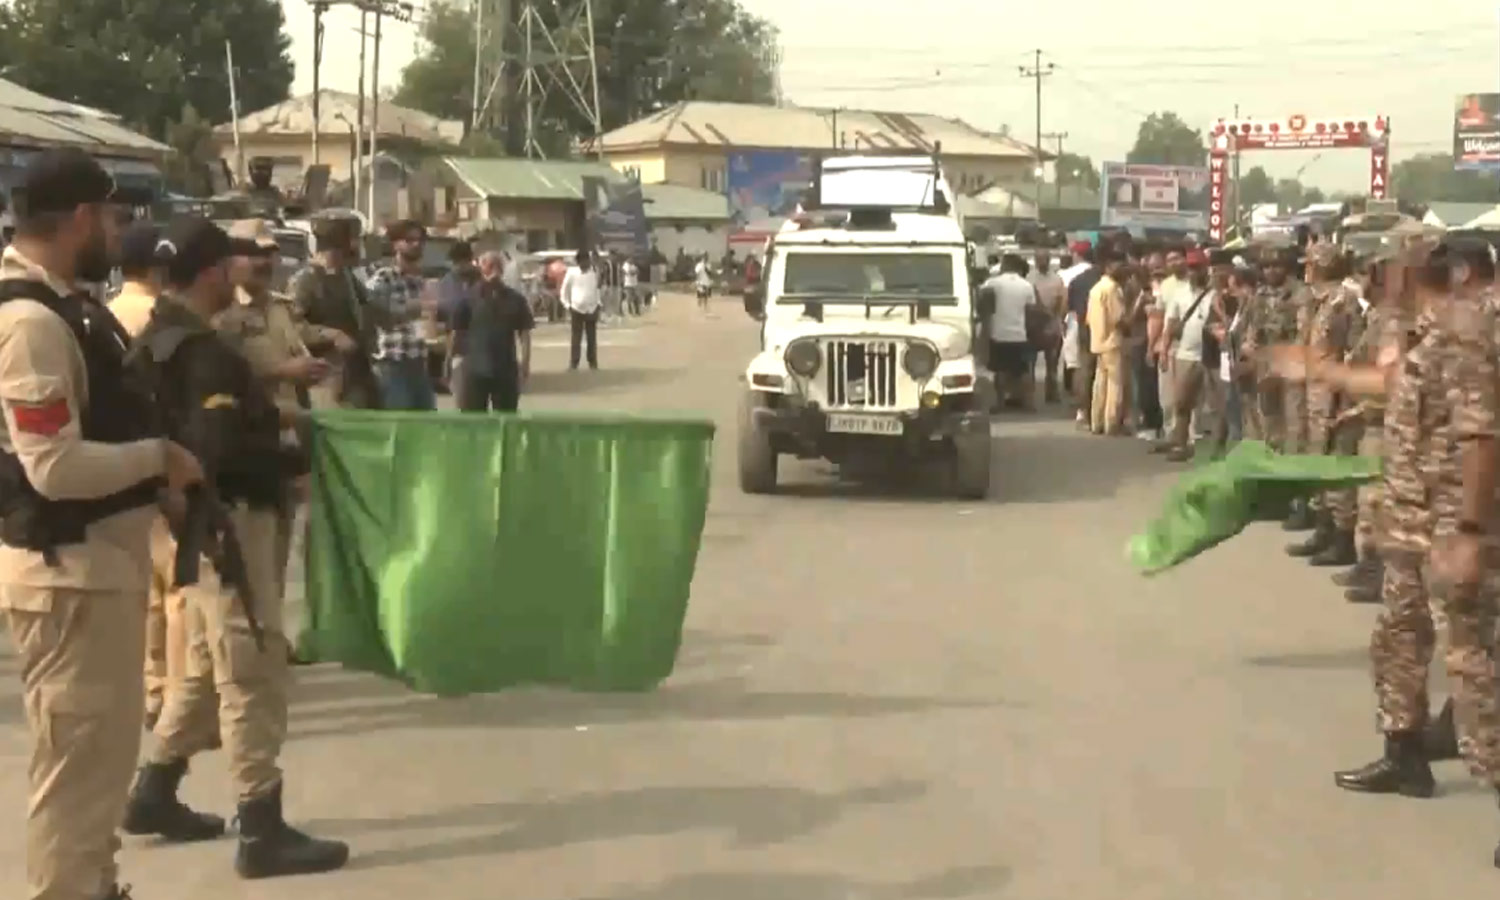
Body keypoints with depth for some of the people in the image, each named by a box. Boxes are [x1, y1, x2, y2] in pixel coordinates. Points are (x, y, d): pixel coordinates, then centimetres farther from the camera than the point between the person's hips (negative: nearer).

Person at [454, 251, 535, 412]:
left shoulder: (515, 299, 3)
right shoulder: (470, 298, -2)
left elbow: (524, 333, 4)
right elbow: (457, 331, 0)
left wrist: (525, 364, -2)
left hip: (506, 369, 2)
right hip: (475, 369, -2)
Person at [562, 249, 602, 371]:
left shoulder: (594, 272, -1)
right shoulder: (572, 272, -6)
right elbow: (565, 290, 2)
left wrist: (598, 303, 7)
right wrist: (567, 305, -2)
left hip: (592, 309, 2)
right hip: (576, 310, -2)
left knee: (592, 338, 8)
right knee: (575, 339, -2)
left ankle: (593, 363, 15)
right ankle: (573, 364, 1)